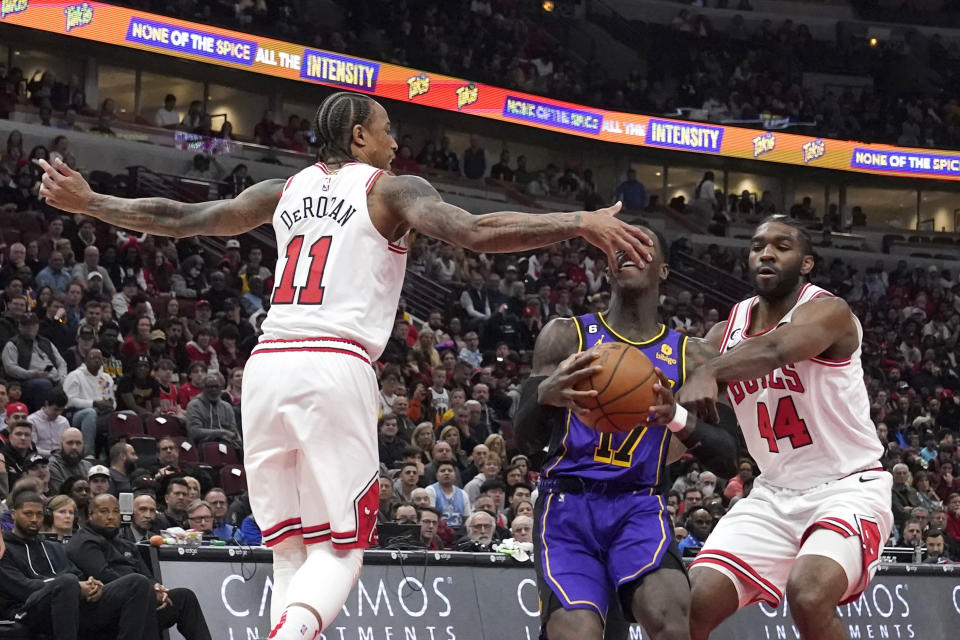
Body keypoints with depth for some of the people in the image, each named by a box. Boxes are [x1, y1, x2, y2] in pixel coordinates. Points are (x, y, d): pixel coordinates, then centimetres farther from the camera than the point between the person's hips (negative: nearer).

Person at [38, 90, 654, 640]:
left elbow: (180, 218, 25)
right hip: (337, 367, -5)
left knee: (292, 550, 12)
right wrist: (581, 224, -14)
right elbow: (474, 233, -11)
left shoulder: (284, 191, 20)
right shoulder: (392, 189, 6)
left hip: (267, 365, 5)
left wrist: (89, 202, 39)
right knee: (341, 548, -2)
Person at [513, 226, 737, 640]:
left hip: (639, 506, 1)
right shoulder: (566, 335, 6)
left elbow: (728, 462, 4)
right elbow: (524, 442, 1)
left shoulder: (691, 357, 10)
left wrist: (678, 419, -19)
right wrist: (545, 395, -23)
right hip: (567, 504, 0)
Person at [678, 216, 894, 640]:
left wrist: (708, 372, -53)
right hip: (773, 495, 6)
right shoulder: (728, 331, 7)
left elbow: (774, 350, -36)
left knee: (808, 595, -33)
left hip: (847, 489, -6)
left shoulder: (827, 311, -14)